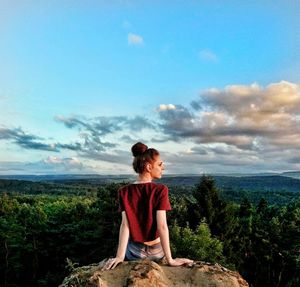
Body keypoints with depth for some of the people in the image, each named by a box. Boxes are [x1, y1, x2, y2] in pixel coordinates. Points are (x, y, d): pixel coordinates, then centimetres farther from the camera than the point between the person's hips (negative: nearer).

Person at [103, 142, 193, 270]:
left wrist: (120, 256, -18)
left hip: (135, 251, 1)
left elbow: (125, 224, -17)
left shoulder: (124, 192, -10)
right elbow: (162, 226, -22)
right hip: (156, 251, -1)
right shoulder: (160, 190, -18)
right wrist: (170, 259, -19)